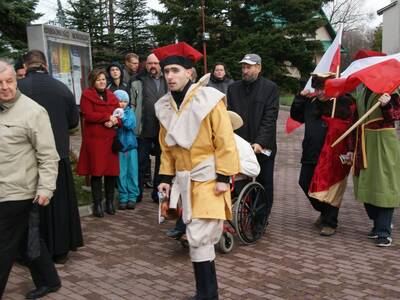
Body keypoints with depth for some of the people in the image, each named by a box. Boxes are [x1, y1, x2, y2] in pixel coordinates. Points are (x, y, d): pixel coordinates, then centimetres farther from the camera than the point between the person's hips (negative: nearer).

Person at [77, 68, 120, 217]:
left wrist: (114, 122, -10)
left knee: (112, 171, 3)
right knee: (96, 171, -1)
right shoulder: (87, 95, 2)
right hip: (94, 139, -4)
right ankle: (97, 204, 8)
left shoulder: (112, 96, 17)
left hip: (110, 139, 4)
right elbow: (88, 115, -11)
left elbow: (119, 116, 12)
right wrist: (108, 117, -9)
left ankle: (110, 202, 16)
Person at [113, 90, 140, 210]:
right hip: (119, 147, -1)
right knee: (121, 174, 3)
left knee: (132, 172, 4)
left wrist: (122, 117, -23)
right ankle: (123, 198, 12)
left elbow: (131, 124, -12)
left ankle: (132, 197, 13)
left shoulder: (129, 112, 3)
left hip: (131, 146, 1)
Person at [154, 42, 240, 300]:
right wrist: (166, 178, 8)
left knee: (199, 238, -9)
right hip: (185, 180, 6)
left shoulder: (208, 99, -13)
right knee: (200, 238, 14)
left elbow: (225, 141, -14)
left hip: (208, 179, -6)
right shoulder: (164, 106, 5)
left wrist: (223, 177, -16)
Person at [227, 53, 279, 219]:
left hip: (263, 146, -2)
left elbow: (270, 118, -9)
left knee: (264, 185, 8)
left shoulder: (270, 88, -1)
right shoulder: (233, 88, 9)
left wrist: (260, 142, -18)